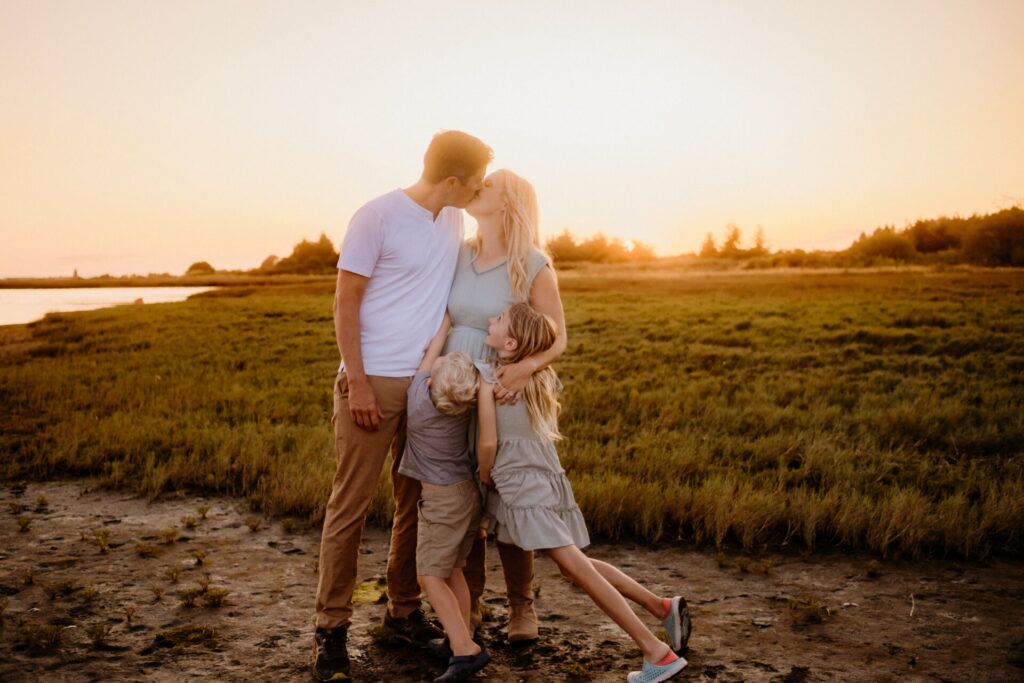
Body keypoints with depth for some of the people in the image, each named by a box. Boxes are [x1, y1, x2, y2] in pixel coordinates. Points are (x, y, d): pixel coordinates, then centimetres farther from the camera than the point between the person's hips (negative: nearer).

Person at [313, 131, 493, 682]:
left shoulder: (453, 220, 10)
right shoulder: (377, 217, -9)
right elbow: (345, 300, -8)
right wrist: (357, 382, -13)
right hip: (375, 382, -6)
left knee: (416, 501, 12)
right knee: (350, 505, 0)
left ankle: (403, 610, 26)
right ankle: (331, 627, 11)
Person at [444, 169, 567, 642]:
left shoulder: (534, 267, -8)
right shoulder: (458, 256, 4)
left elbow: (557, 340, -7)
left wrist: (527, 367, -27)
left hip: (504, 398, -3)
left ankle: (521, 606, 22)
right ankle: (469, 602, 25)